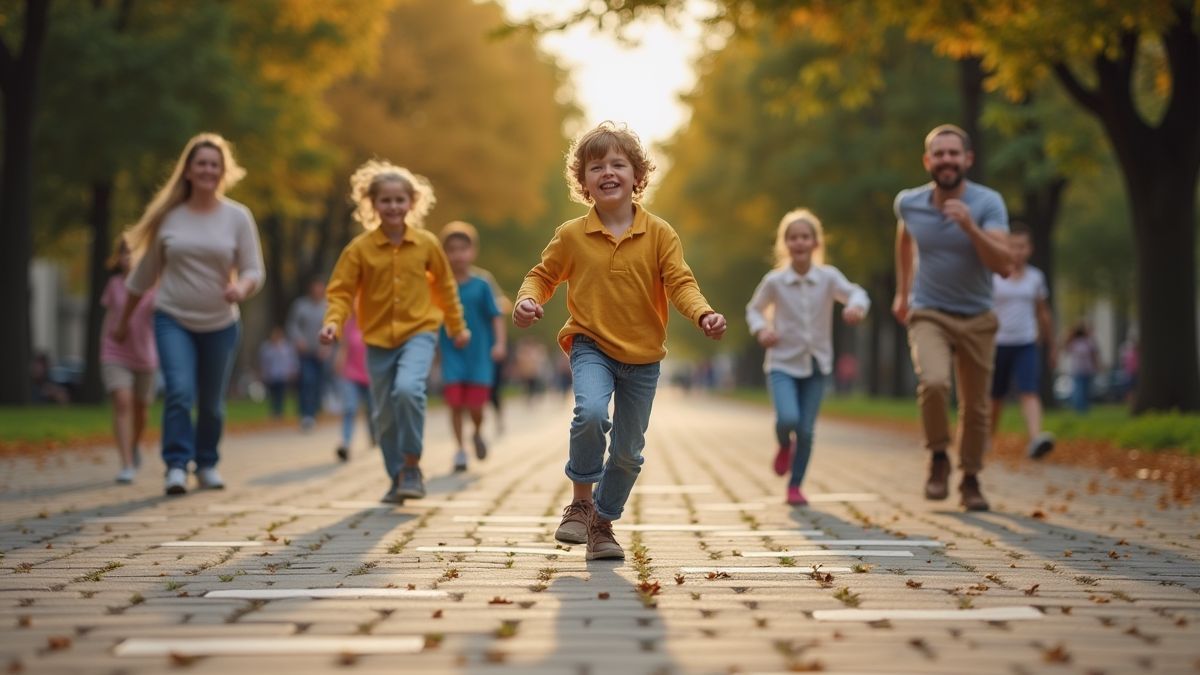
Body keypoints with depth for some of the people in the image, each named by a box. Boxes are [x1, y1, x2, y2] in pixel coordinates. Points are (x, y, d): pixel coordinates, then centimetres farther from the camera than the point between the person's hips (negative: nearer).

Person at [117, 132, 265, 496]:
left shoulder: (238, 217, -1)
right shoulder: (169, 217, 1)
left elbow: (254, 271, -3)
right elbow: (145, 273, 10)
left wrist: (241, 289, -27)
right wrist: (124, 320, 15)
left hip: (220, 323, 1)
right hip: (173, 319, -1)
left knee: (212, 402, 8)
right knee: (179, 391, -18)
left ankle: (207, 465, 27)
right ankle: (176, 466, -13)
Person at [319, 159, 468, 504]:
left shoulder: (427, 243, -1)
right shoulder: (360, 248, -4)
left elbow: (444, 286, 13)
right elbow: (341, 291, -2)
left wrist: (458, 326, 21)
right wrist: (333, 321, -21)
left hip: (418, 332, -2)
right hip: (378, 339, 2)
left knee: (408, 389, -27)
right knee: (385, 415, 7)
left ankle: (412, 467, -11)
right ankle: (398, 479, 24)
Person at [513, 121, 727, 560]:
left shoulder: (659, 234, -3)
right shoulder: (571, 235, -2)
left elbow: (680, 283, -7)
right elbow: (544, 275, 9)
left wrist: (703, 314, -26)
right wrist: (527, 300, -13)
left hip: (643, 357, 2)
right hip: (592, 347, -2)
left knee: (629, 453, 8)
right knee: (591, 412, -31)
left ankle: (602, 523, 30)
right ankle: (581, 501, -9)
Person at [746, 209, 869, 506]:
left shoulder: (828, 277, -7)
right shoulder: (774, 281, -6)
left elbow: (856, 293, -17)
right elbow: (755, 309, 8)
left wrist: (856, 306, -40)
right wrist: (761, 330, -12)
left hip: (816, 364, 1)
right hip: (783, 363, -1)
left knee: (806, 430, 2)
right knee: (788, 419, -22)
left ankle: (795, 486, 20)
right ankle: (784, 445, 15)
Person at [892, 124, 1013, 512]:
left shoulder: (988, 203, -15)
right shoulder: (908, 203, -6)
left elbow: (1004, 266, -26)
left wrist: (971, 228, -37)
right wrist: (902, 291, 23)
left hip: (977, 319, 0)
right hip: (929, 315, 0)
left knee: (975, 407, 7)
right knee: (934, 382, -27)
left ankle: (970, 481, 28)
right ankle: (938, 459, -4)